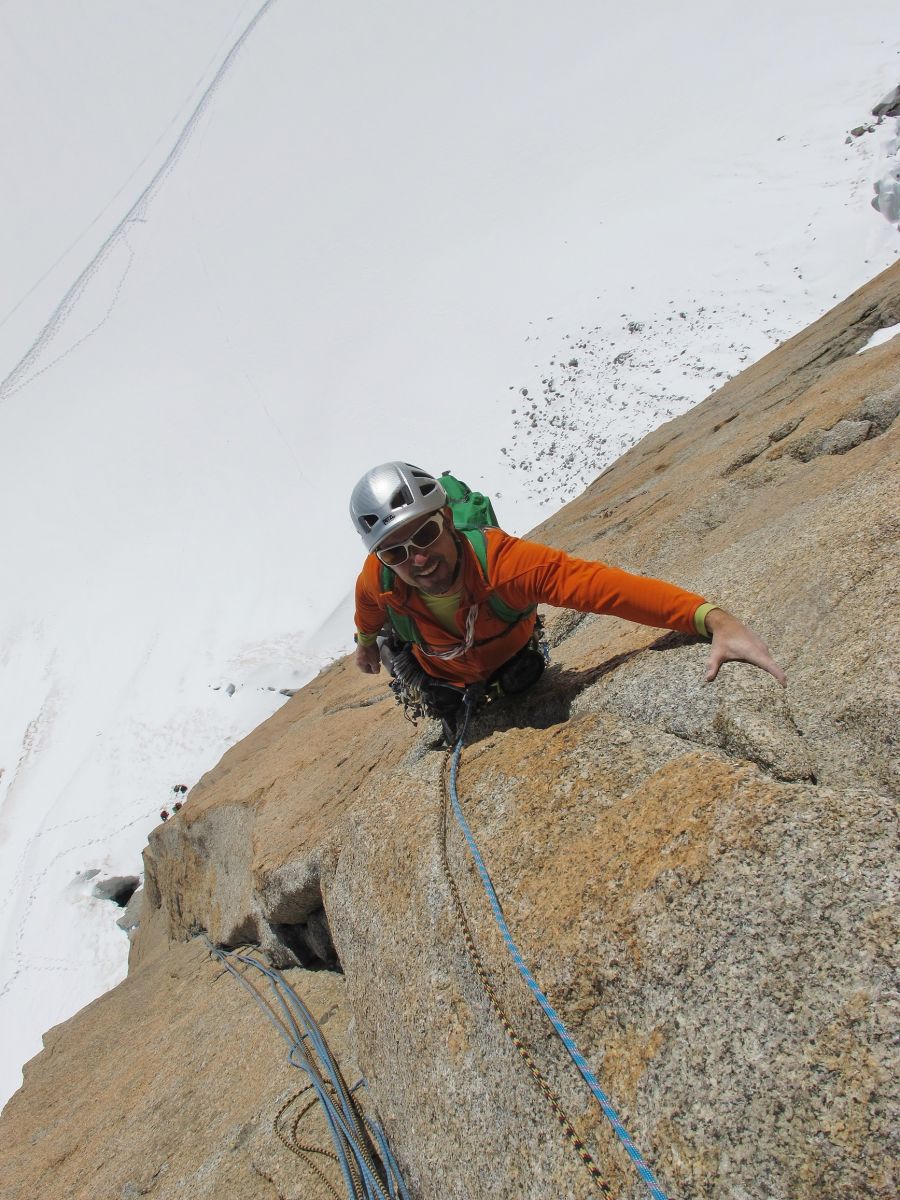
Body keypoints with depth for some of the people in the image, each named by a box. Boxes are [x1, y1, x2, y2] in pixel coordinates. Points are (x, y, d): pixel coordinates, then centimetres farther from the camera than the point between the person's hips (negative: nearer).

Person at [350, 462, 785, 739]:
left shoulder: (502, 561, -48)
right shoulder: (378, 579, -38)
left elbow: (603, 583, -60)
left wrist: (712, 618, -74)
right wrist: (366, 643, 13)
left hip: (510, 659, -1)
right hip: (442, 675, 1)